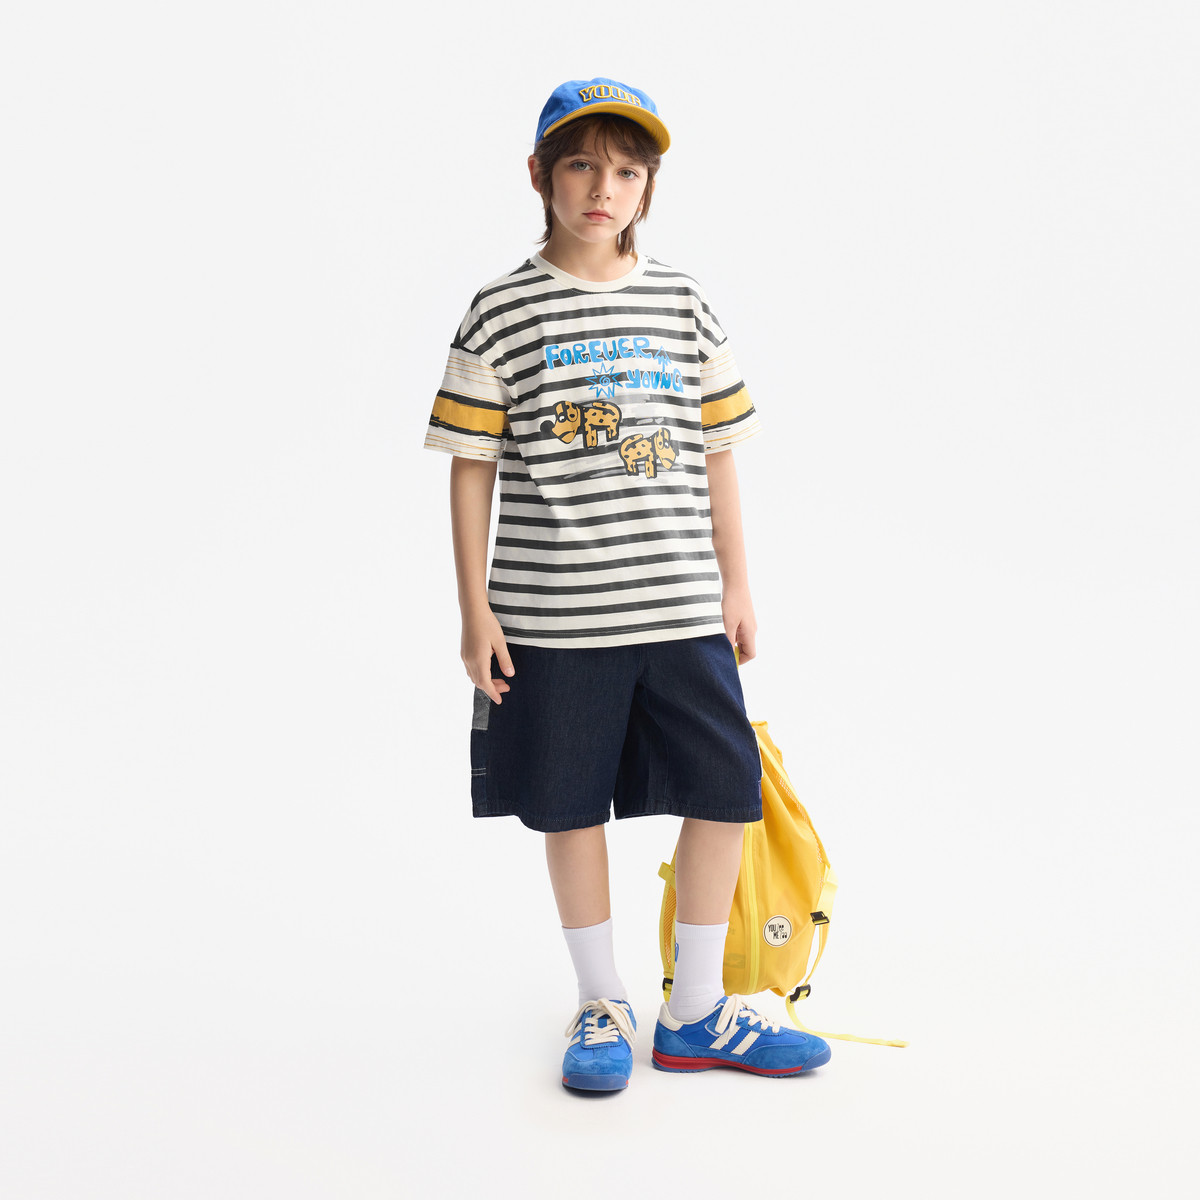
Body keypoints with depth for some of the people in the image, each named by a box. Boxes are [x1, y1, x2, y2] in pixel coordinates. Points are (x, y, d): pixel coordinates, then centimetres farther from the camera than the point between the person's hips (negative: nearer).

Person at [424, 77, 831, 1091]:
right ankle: (602, 1006, 28)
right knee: (572, 809, 7)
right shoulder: (503, 312, -1)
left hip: (681, 607, 3)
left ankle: (697, 1014, 22)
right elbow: (472, 465, 0)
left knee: (728, 791, 4)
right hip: (552, 617, -3)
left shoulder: (684, 305, 8)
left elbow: (716, 454, 11)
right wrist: (476, 609, -4)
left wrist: (737, 587, 9)